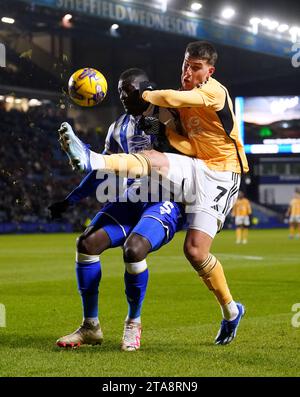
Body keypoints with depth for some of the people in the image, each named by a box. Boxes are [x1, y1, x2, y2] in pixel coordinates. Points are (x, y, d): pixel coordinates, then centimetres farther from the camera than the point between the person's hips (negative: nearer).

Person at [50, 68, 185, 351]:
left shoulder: (166, 118, -5)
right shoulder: (118, 128, 14)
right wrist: (69, 200, 19)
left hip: (164, 201, -7)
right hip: (130, 200, 7)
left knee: (133, 250, -31)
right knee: (87, 243, -13)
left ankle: (133, 323, -6)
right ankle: (90, 327, -2)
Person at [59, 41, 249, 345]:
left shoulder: (214, 91, -11)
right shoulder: (186, 98, 14)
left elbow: (172, 98, -27)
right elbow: (193, 146, 9)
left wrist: (145, 94, -8)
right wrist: (164, 131, -8)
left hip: (221, 175, -7)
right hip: (197, 169, 7)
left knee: (195, 250, -15)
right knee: (154, 160, -25)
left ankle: (230, 310, 4)